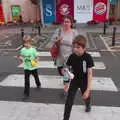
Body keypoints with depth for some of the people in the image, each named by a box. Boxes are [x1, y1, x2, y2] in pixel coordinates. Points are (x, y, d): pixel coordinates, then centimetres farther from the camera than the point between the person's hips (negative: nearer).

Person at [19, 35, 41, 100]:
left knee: (36, 77, 24)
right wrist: (20, 58, -13)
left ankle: (38, 84, 56)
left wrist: (35, 61, -31)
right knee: (26, 80, -3)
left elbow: (37, 57, -12)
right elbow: (21, 56, 10)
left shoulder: (33, 49, -16)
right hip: (26, 67, 1)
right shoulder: (22, 50, -6)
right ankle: (26, 94, 3)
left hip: (33, 67, -1)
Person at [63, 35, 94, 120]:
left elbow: (90, 74, -23)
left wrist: (88, 89, -25)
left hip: (84, 82, -1)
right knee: (69, 101, -2)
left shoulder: (88, 57, -25)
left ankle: (88, 105, 63)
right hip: (74, 81, 1)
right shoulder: (72, 56, -16)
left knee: (86, 98, 26)